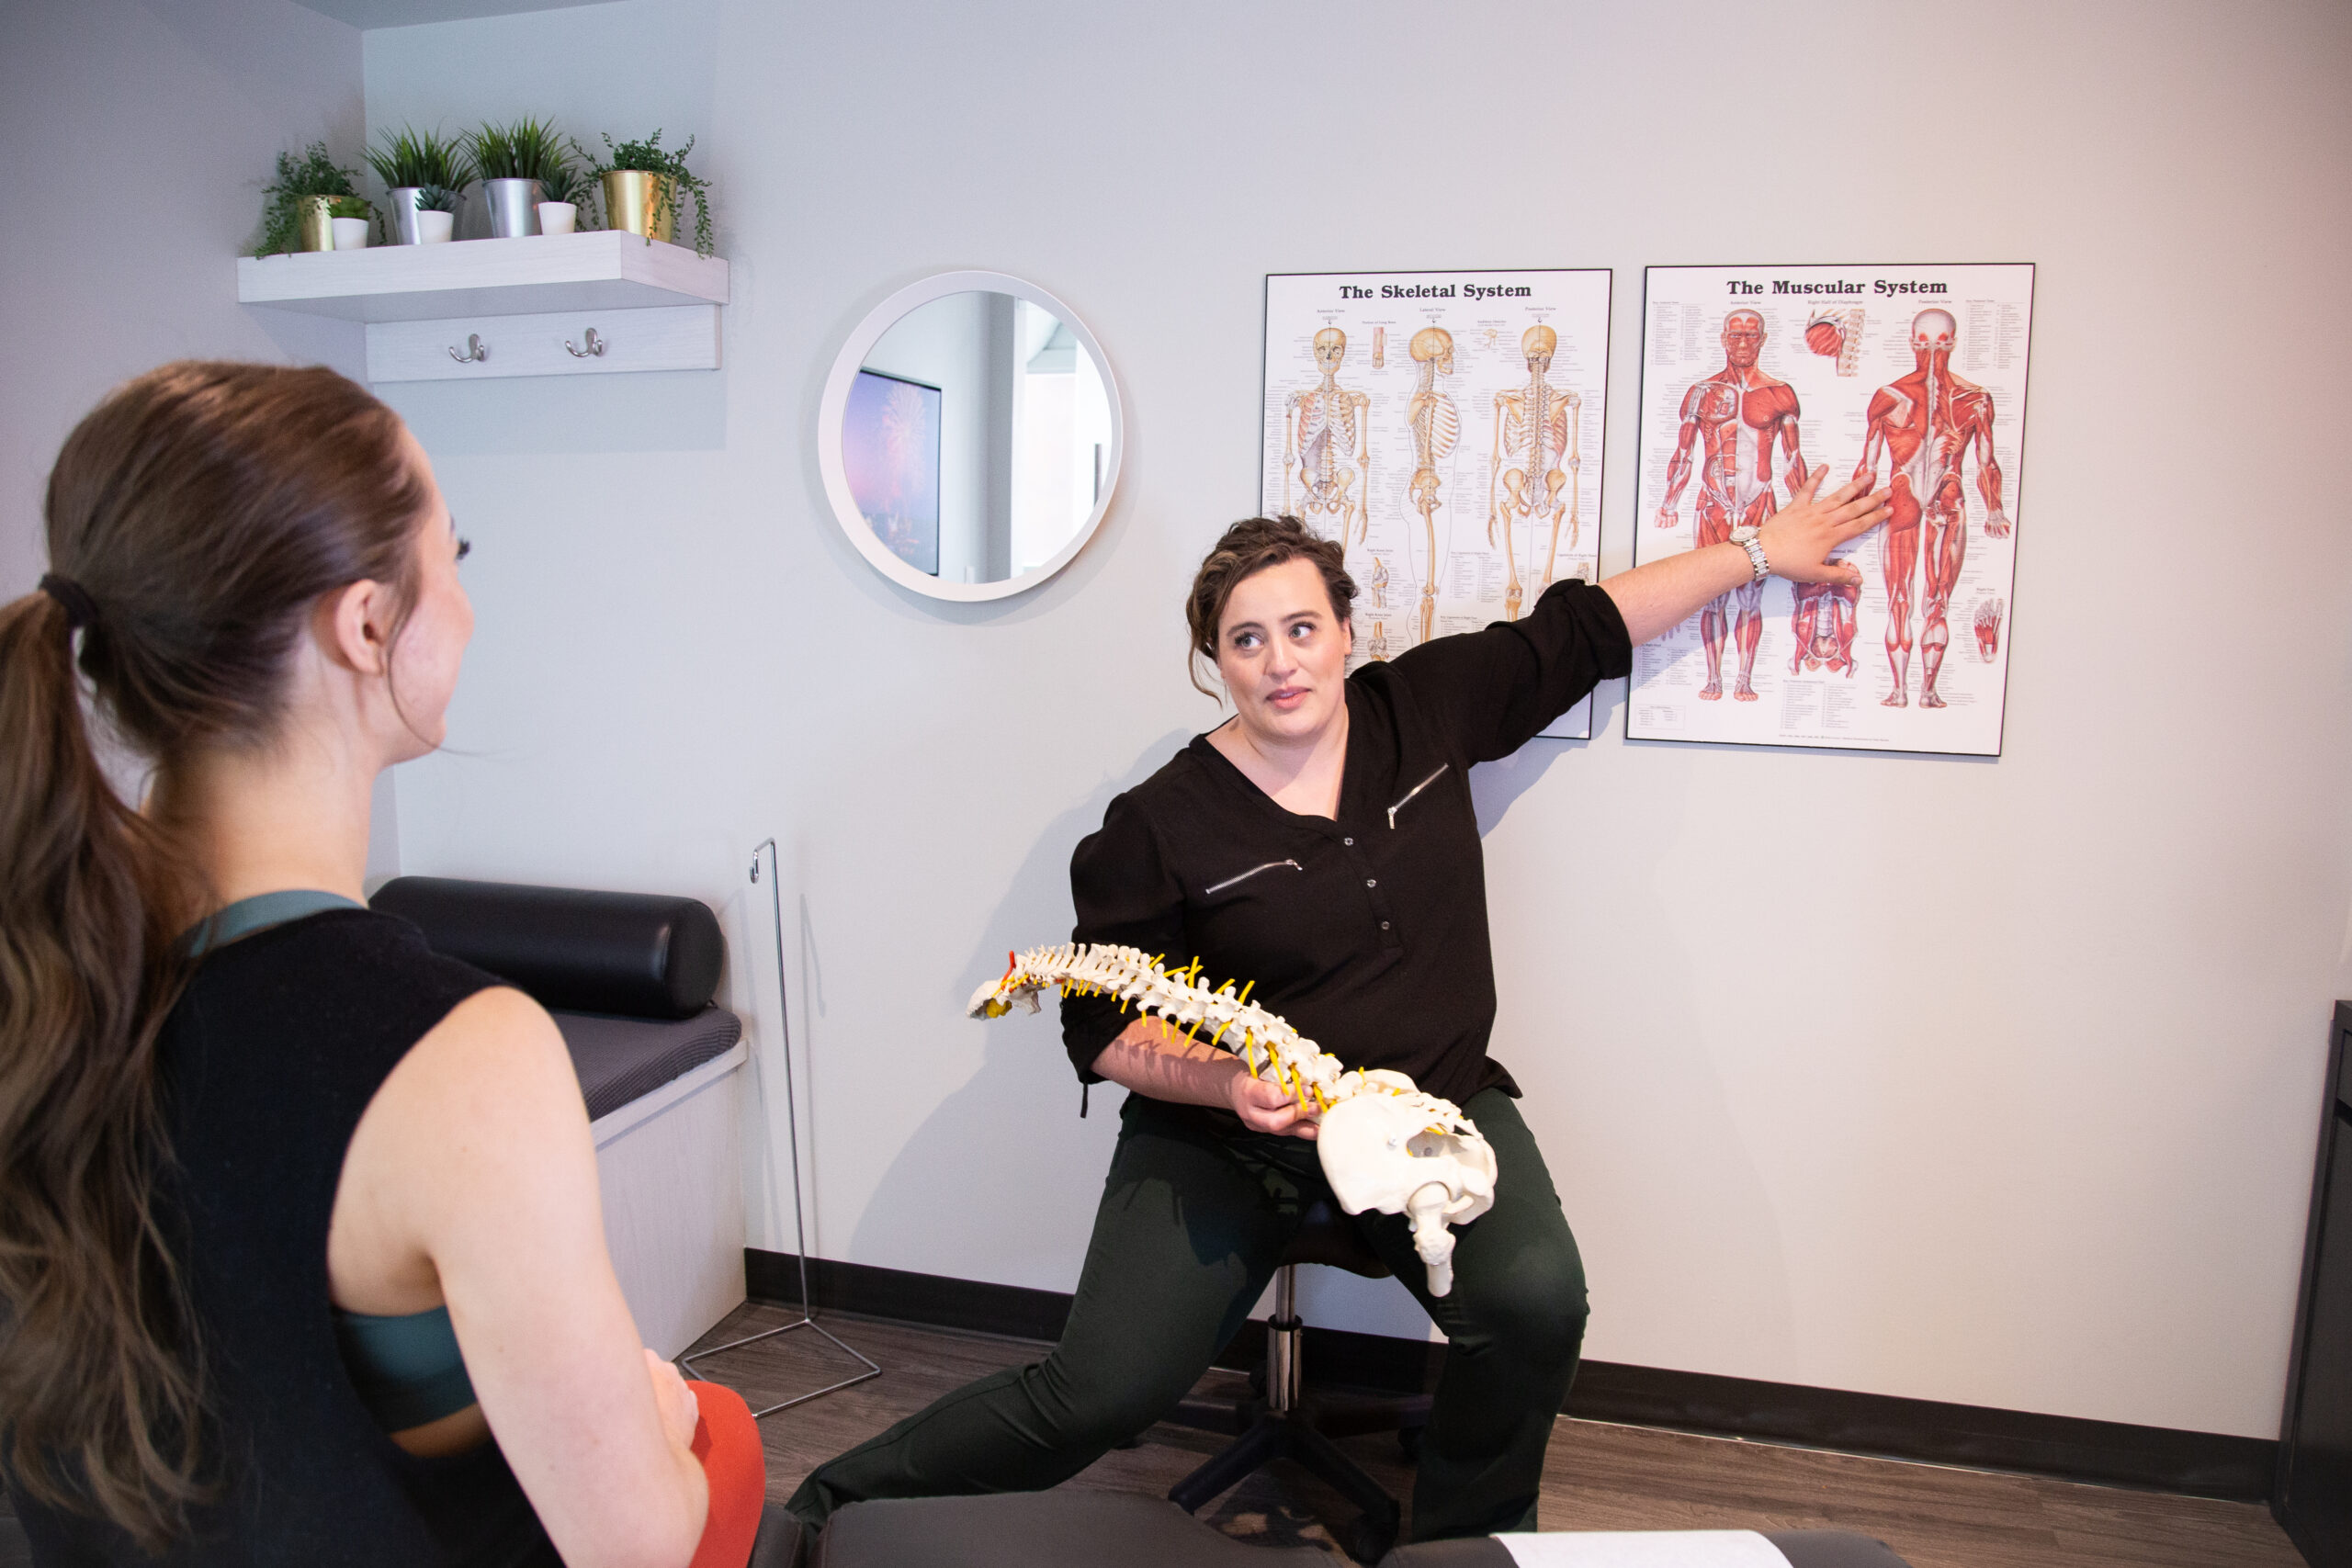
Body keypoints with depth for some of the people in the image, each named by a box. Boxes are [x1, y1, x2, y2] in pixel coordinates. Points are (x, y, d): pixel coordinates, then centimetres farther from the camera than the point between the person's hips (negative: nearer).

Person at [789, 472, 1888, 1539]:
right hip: (1221, 1134, -3)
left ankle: (1465, 1539, 6)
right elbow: (1103, 1031, -5)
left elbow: (1587, 627, 12)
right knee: (1101, 1395, -15)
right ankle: (840, 1502, 10)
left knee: (1537, 1303, -25)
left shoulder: (1427, 708, 2)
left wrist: (1760, 551, 16)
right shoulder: (1160, 826, -9)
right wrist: (1225, 1082, -23)